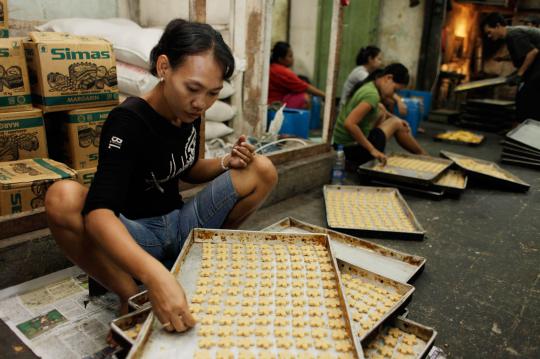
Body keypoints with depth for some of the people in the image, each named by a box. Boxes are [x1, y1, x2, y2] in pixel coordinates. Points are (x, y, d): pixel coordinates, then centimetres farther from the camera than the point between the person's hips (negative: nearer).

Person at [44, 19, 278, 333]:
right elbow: (98, 212, -39)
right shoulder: (129, 120, -23)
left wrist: (227, 163, -6)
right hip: (134, 234, -5)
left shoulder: (189, 112, -3)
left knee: (263, 170, -6)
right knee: (63, 198, -36)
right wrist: (155, 274, -56)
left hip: (181, 224, 6)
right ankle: (130, 296, -17)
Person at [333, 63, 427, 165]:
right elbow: (349, 124, -32)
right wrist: (372, 150, -26)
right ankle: (423, 156, 27)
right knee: (396, 124, 7)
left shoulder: (368, 85, 6)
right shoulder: (372, 94, -21)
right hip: (352, 149, -9)